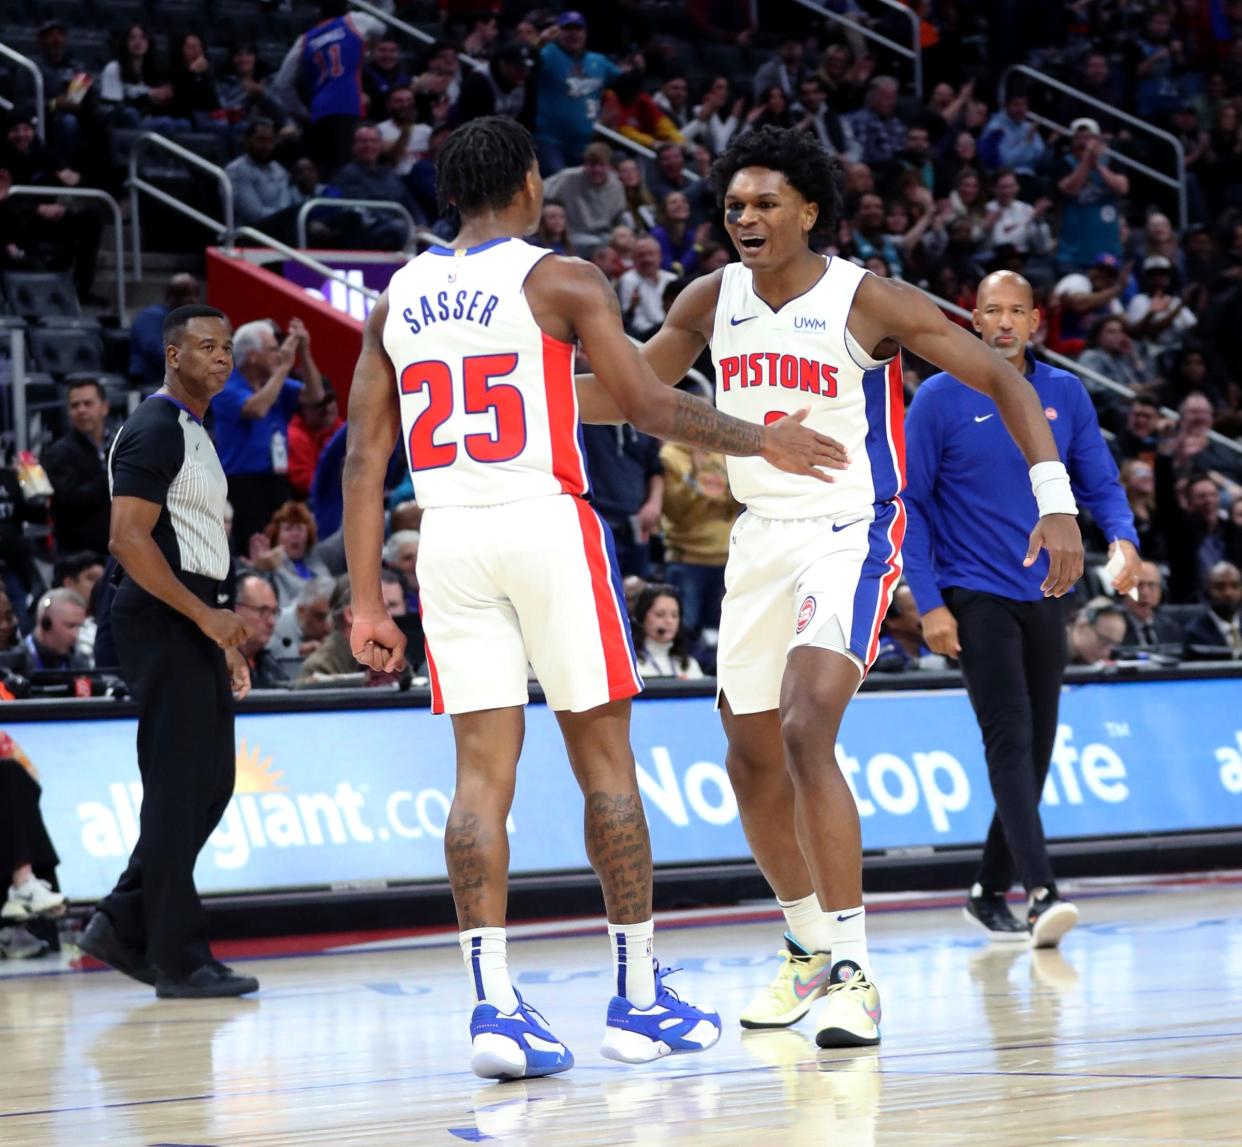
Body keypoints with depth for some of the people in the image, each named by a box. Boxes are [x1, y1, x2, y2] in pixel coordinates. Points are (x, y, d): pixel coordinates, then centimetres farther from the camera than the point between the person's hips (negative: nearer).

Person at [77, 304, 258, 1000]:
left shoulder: (194, 433, 19)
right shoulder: (156, 430, -12)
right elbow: (129, 539, -20)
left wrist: (223, 640, 20)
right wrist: (206, 616, -22)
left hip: (195, 623, 10)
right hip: (163, 623, -10)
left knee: (209, 786, 11)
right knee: (177, 791, -7)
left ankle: (124, 927, 17)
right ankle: (178, 961, -4)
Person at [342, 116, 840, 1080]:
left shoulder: (398, 299, 11)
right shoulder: (562, 282, -2)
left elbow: (365, 457, 8)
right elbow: (648, 406, -7)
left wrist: (367, 602, 10)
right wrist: (762, 441, 8)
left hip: (450, 534, 4)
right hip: (549, 526, -4)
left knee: (483, 772, 1)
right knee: (605, 759, 6)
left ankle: (494, 1003, -9)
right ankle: (640, 999, 11)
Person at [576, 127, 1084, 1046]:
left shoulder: (868, 303, -13)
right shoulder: (713, 302, 2)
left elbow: (1003, 380, -11)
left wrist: (1056, 500, -21)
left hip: (851, 534, -6)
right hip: (761, 537, 6)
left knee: (807, 732, -25)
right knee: (753, 761, 12)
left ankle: (853, 972, -21)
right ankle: (810, 949, 34)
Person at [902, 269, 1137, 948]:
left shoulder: (1065, 395, 6)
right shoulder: (940, 399, -4)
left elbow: (1099, 482, 11)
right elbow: (909, 504, -3)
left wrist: (1122, 538, -11)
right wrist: (929, 604, -9)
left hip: (1044, 595, 5)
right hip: (976, 596, -5)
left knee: (1036, 749, 8)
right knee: (1010, 739, -18)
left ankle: (990, 892, 21)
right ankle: (1041, 893, -27)